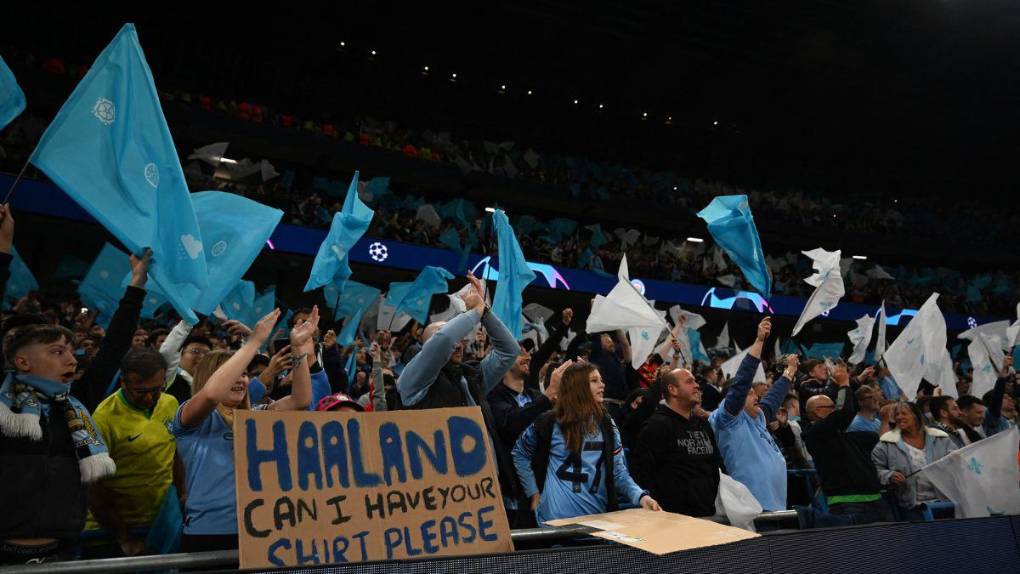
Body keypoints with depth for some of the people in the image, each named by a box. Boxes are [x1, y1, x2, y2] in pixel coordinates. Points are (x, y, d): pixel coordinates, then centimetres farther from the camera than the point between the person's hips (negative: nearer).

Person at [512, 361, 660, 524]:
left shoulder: (606, 425, 6)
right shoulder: (549, 422, -4)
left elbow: (618, 471, 3)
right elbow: (519, 454, 10)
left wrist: (640, 496, -14)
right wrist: (533, 492, 4)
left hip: (599, 515, 3)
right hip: (558, 516, -3)